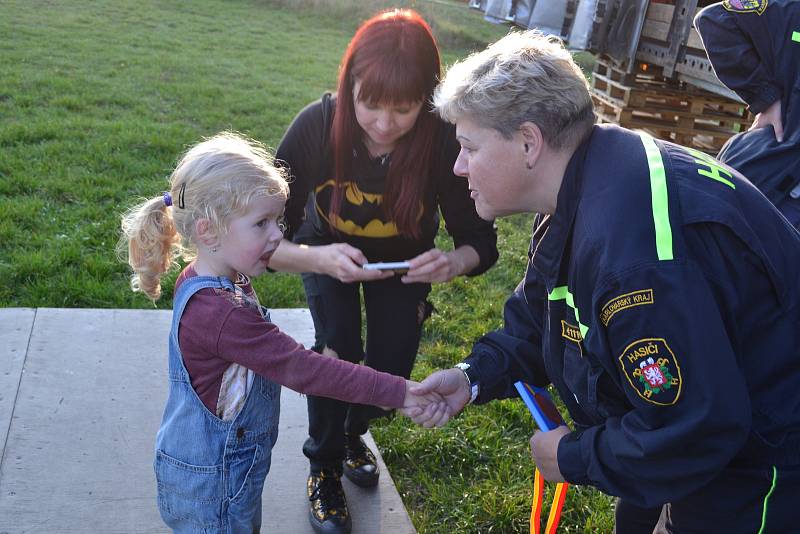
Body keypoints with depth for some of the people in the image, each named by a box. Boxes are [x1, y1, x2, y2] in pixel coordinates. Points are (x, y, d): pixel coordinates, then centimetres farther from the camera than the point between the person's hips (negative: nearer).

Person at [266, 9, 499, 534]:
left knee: (391, 371, -2)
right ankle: (325, 466, 11)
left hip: (404, 262, 1)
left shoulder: (446, 141, -35)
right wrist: (316, 258, -51)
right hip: (328, 252, -1)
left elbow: (482, 241, -22)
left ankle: (351, 432, 36)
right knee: (338, 352, -18)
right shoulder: (317, 127, -36)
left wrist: (454, 263, -45)